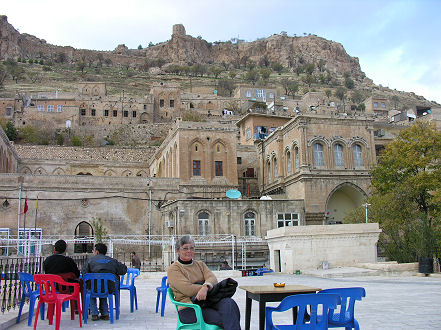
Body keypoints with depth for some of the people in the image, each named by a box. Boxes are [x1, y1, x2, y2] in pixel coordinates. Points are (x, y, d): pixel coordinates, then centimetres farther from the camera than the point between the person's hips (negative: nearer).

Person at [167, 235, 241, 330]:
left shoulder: (200, 264, 20)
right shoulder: (173, 269, 3)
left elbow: (212, 278, 1)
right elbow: (188, 290, -12)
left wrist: (205, 287, -23)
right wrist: (211, 289, -11)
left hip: (208, 301, 5)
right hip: (189, 309, -5)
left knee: (228, 302, -28)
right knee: (224, 319, -29)